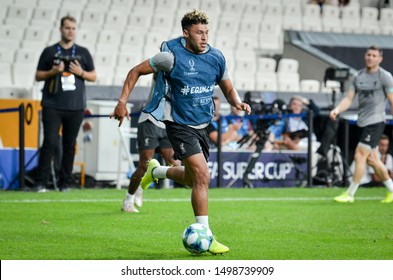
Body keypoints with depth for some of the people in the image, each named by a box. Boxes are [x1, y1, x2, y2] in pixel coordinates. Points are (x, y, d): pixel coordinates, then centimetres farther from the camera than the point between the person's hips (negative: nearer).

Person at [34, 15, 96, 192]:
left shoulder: (83, 53, 12)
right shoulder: (50, 51, 7)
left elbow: (93, 77, 14)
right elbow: (38, 76, 9)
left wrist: (81, 72, -6)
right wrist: (53, 72, -9)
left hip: (75, 106, 2)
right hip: (52, 105, -2)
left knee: (69, 145, 4)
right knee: (50, 142, -10)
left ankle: (65, 183, 10)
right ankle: (41, 182, -7)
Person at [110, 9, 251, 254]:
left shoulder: (217, 58, -1)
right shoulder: (172, 56, -15)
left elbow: (228, 89, 13)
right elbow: (136, 71, -5)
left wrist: (238, 102, -10)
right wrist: (122, 102, -12)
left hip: (203, 125, 7)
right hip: (179, 124, -7)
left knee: (193, 178, 18)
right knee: (202, 176, -17)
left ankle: (155, 170, 48)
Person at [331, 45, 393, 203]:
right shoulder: (358, 77, 9)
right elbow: (348, 98, 6)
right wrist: (337, 110, -13)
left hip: (376, 122, -7)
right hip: (363, 122, 7)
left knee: (360, 156, -11)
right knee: (372, 159, 11)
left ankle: (350, 195, -4)